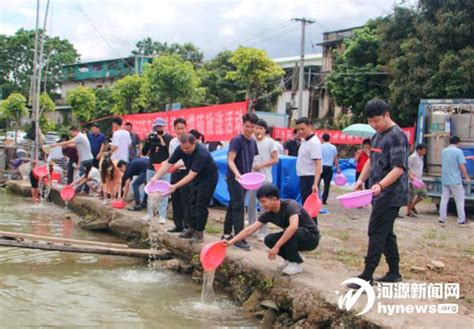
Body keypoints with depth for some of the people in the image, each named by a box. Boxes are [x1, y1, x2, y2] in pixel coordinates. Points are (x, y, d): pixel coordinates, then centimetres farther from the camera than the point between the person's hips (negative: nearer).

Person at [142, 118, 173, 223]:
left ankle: (162, 216, -1)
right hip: (151, 169, 4)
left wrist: (163, 144, -22)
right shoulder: (151, 137, 7)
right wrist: (147, 142, -10)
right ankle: (150, 213, 21)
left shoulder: (169, 138, -3)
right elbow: (144, 153, 4)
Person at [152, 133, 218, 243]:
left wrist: (175, 186, -42)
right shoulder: (181, 149, -16)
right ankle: (192, 229, 19)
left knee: (201, 205, -8)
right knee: (193, 204, 10)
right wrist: (156, 177, -25)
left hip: (208, 177, -7)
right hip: (196, 177, 7)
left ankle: (199, 233, -1)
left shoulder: (201, 154, -36)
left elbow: (191, 175, -37)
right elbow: (168, 163, -13)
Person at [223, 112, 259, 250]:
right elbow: (230, 160, -20)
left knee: (233, 206, 14)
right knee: (238, 207, -10)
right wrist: (236, 173, -35)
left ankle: (227, 234, 24)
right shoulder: (237, 140, -13)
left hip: (244, 179, 7)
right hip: (234, 178, -7)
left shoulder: (253, 141, 10)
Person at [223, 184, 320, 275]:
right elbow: (250, 229, -7)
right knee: (269, 239, -11)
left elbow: (293, 226, -45)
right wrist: (231, 242, -15)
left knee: (290, 232, -34)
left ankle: (295, 264, -15)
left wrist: (277, 247, -42)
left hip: (311, 238, -7)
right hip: (294, 238, 7)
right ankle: (290, 258, 8)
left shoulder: (290, 206, -28)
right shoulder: (269, 214, -8)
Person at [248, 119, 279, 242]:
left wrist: (261, 165, -15)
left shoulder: (270, 142, -2)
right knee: (251, 204, 10)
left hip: (265, 178, -3)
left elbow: (275, 160, -4)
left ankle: (262, 232, 4)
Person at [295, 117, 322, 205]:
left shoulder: (314, 142, -18)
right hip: (304, 178, 10)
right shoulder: (304, 140, 11)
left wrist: (315, 184, -32)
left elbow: (318, 165, -24)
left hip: (310, 179, -10)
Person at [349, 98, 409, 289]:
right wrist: (361, 179, 10)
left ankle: (367, 277, -6)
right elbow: (371, 160, 23)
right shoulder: (377, 135, 13)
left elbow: (399, 168, -22)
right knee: (386, 233, 14)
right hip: (381, 195, 9)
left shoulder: (397, 136, -15)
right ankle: (394, 272, 23)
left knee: (376, 233, -9)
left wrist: (381, 185, -35)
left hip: (390, 195, -9)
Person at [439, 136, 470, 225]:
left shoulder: (444, 151, 10)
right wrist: (467, 177, -2)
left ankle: (442, 219, 8)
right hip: (455, 180, -6)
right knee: (459, 200, 3)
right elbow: (462, 166, -14)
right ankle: (461, 220, 5)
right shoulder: (458, 151, -10)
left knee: (444, 199, 9)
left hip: (445, 180, 6)